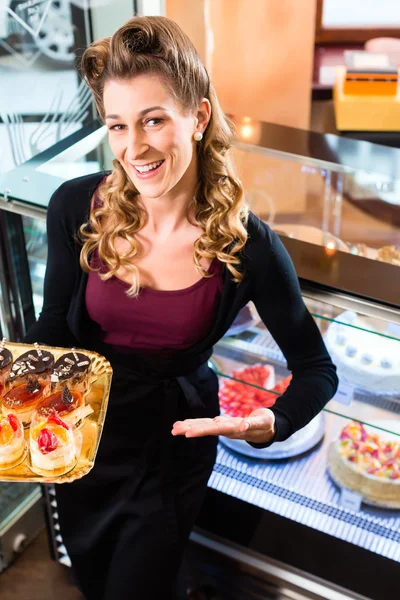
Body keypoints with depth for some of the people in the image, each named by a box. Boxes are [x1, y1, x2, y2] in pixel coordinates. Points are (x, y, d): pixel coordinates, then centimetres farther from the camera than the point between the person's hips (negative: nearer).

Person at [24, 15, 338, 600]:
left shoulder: (248, 245, -23)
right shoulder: (76, 208, -18)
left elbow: (317, 369, -12)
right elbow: (54, 327, -4)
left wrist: (271, 424, -32)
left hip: (171, 449, -2)